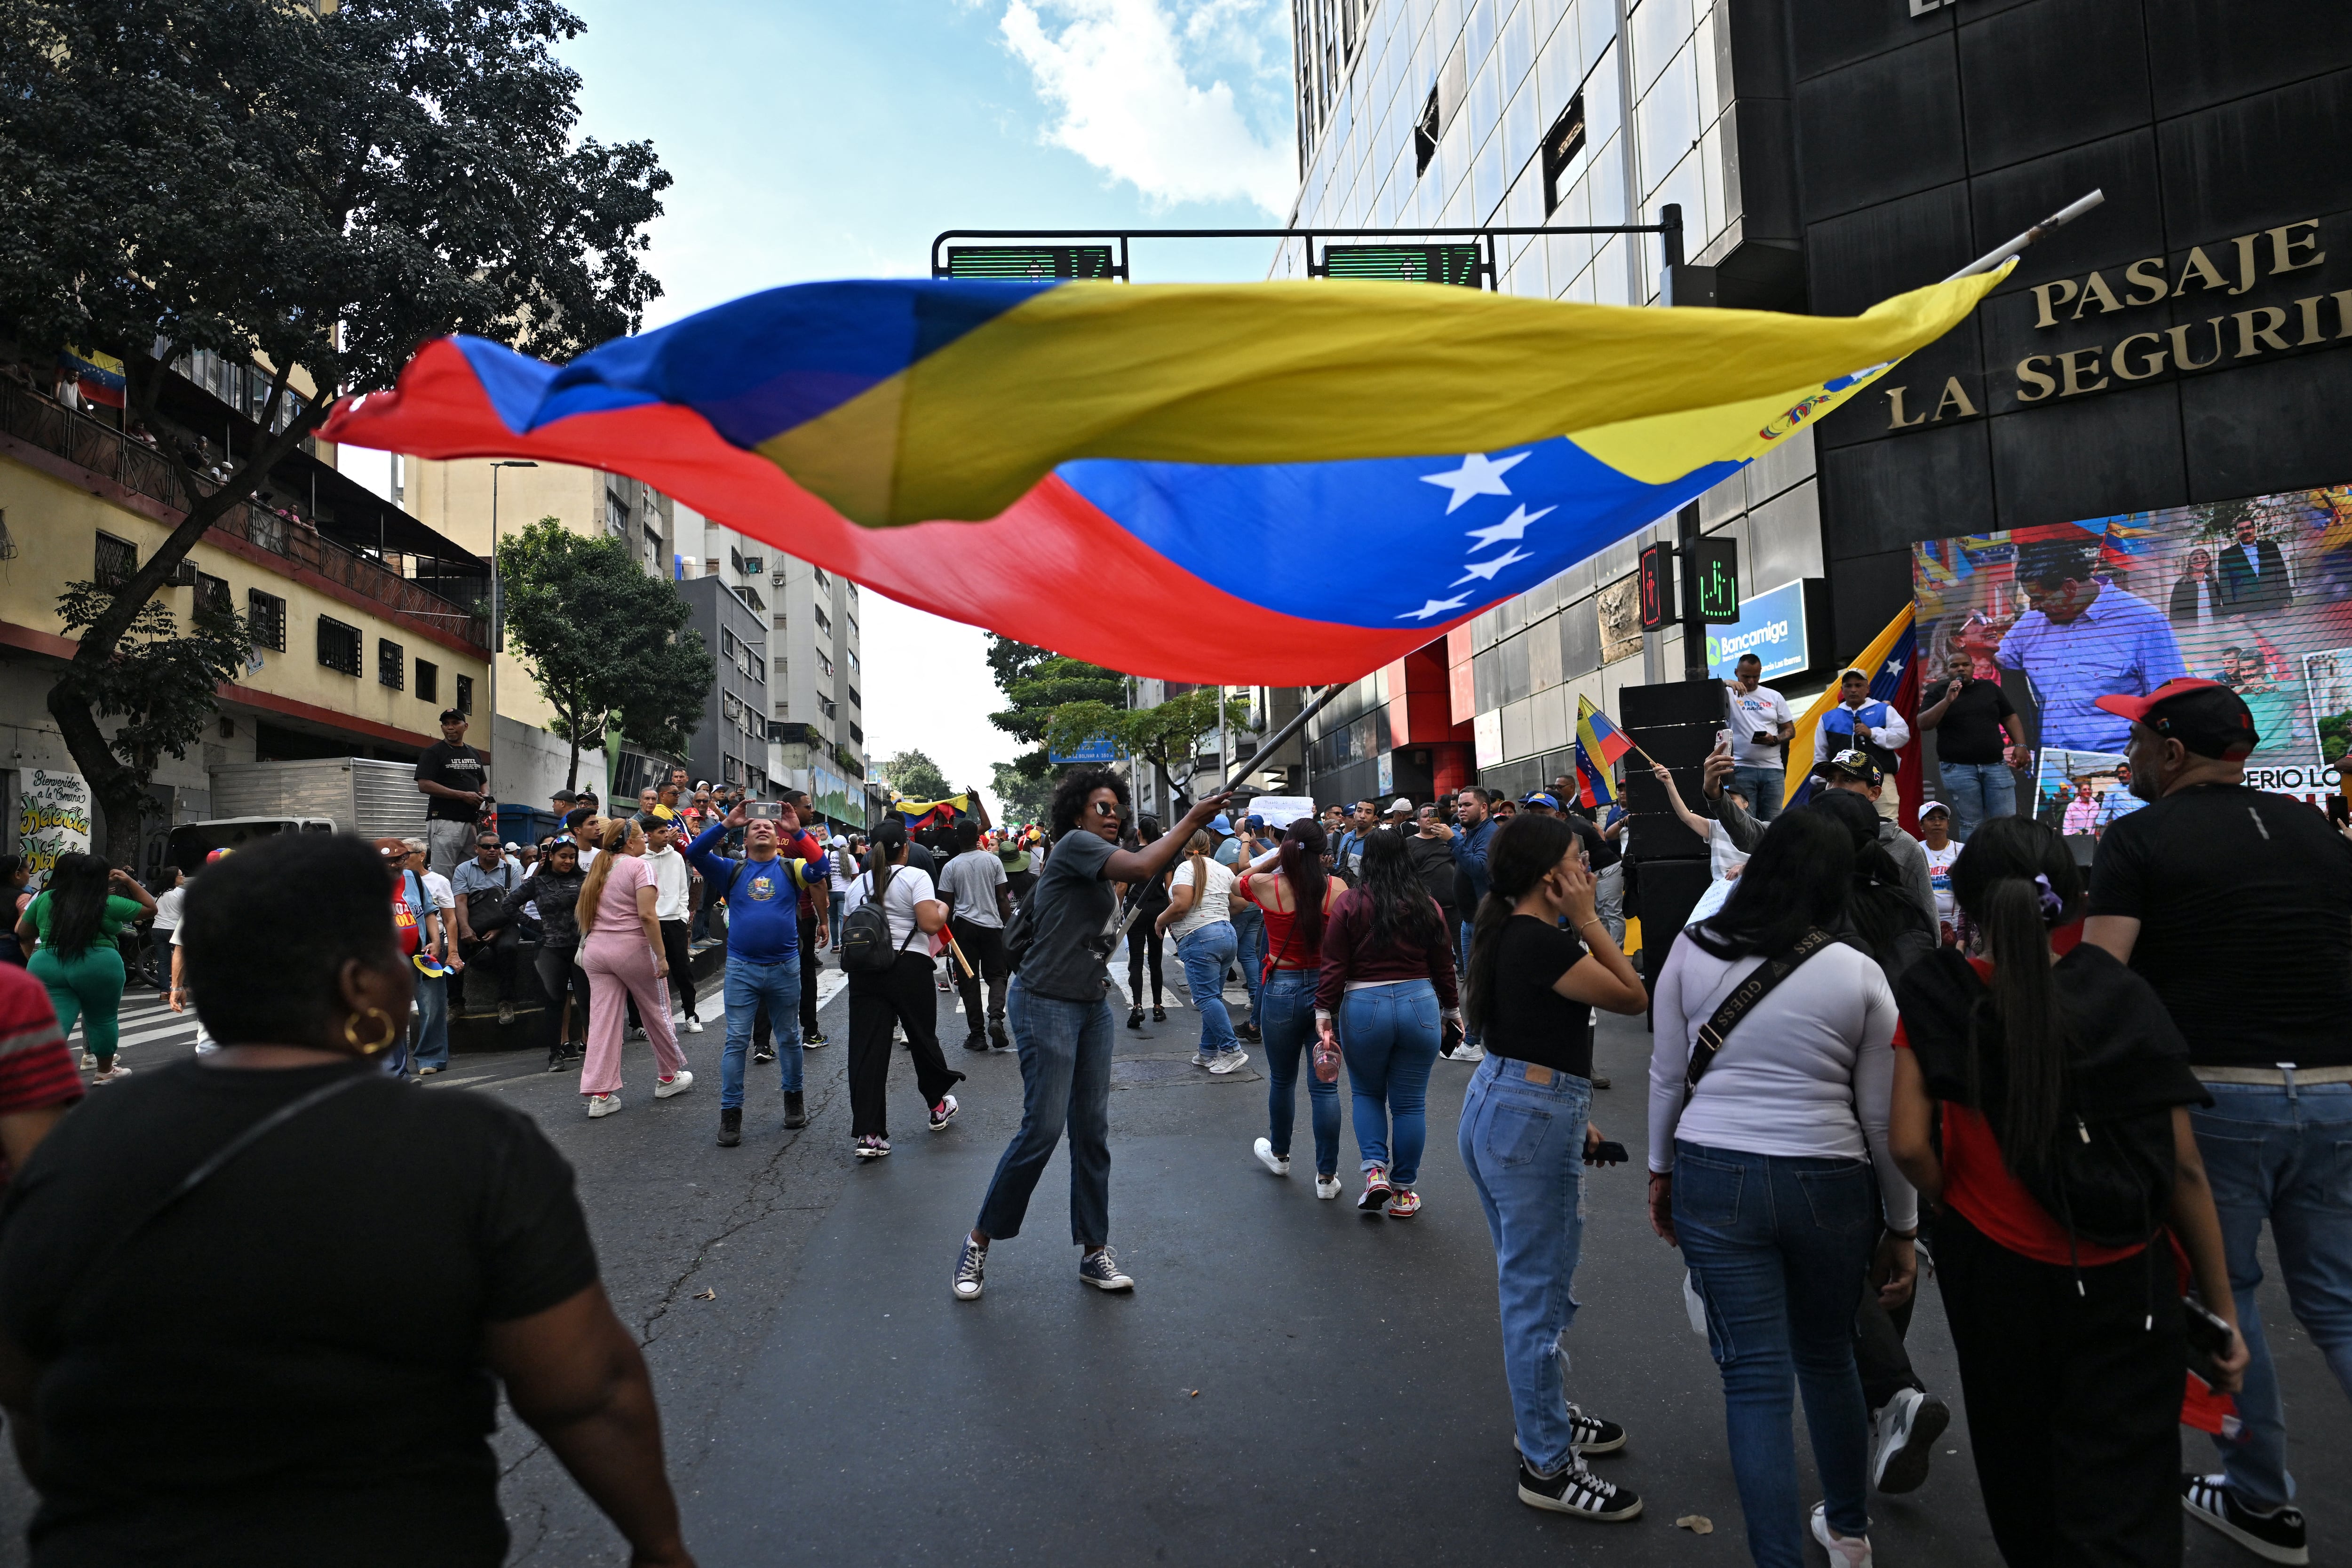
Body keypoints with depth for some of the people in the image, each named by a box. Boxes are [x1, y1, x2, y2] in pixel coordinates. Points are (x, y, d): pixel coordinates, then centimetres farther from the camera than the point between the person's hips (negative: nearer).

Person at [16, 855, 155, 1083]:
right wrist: (129, 882, 12)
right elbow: (151, 907, 7)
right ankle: (105, 1071, 29)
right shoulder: (108, 904, -3)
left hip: (47, 968, 3)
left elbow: (24, 933, 18)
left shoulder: (45, 899, 8)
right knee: (103, 1019, 14)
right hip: (98, 967, -3)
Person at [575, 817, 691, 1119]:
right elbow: (647, 916, -17)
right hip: (632, 948, -6)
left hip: (596, 949, 6)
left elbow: (585, 913, 15)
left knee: (603, 1019, 3)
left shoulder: (598, 869, 13)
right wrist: (661, 956, -15)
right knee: (657, 1012, 11)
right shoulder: (639, 867, -9)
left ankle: (599, 1094, -1)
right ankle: (669, 1077, 25)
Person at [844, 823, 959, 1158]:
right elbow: (931, 925, -15)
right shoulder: (915, 876, -5)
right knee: (923, 1037, 15)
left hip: (864, 970, 4)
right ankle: (938, 1106, 35)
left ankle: (868, 1134, -4)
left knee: (867, 1049, 1)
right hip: (909, 968, -4)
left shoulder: (858, 885, 12)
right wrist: (943, 908, 5)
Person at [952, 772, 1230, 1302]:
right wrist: (1192, 820, -17)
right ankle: (978, 1242, 8)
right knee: (1043, 1129, -9)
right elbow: (1141, 867, -25)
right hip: (1046, 1004, -9)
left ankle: (1094, 1252, 16)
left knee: (1092, 1130, 8)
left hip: (1092, 1006, 9)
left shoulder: (1096, 872, 16)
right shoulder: (1074, 844, -11)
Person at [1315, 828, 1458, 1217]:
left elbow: (1334, 967, -8)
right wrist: (1452, 1011, 17)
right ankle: (1403, 1192, 18)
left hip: (1363, 1009, -1)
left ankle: (1375, 1169, 4)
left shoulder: (1349, 904, -6)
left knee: (1367, 1093, 20)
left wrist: (1324, 1015, -4)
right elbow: (1443, 966, 6)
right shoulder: (1426, 905, 1)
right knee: (1410, 1103, 11)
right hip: (1420, 1006, 2)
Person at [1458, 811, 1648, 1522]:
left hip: (1497, 1107, 10)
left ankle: (1545, 1412, 40)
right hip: (1531, 1124, -10)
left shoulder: (1512, 933, 10)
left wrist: (1572, 1114, 19)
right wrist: (1588, 921, -12)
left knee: (1530, 1280, 23)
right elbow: (1632, 997, -15)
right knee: (1540, 1291, 1)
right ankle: (1547, 1467, 13)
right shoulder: (1542, 941, -21)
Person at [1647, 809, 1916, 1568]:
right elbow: (1883, 1119, 0)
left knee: (1755, 1376, 6)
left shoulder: (1692, 952, -4)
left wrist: (1662, 1170, 15)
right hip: (1828, 1187, 1)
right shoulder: (1860, 976, -5)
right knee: (1828, 1359, 22)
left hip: (1715, 1179, -1)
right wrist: (1902, 1228, 10)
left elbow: (1668, 1076, 1)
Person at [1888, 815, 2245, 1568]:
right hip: (2126, 1286, 0)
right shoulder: (2126, 998, -6)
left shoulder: (1931, 996, -10)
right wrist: (2224, 1314, 4)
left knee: (2023, 1476, 24)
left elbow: (1910, 1145, -17)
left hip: (1996, 1267, 0)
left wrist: (1954, 1204, 4)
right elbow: (2186, 1172, -5)